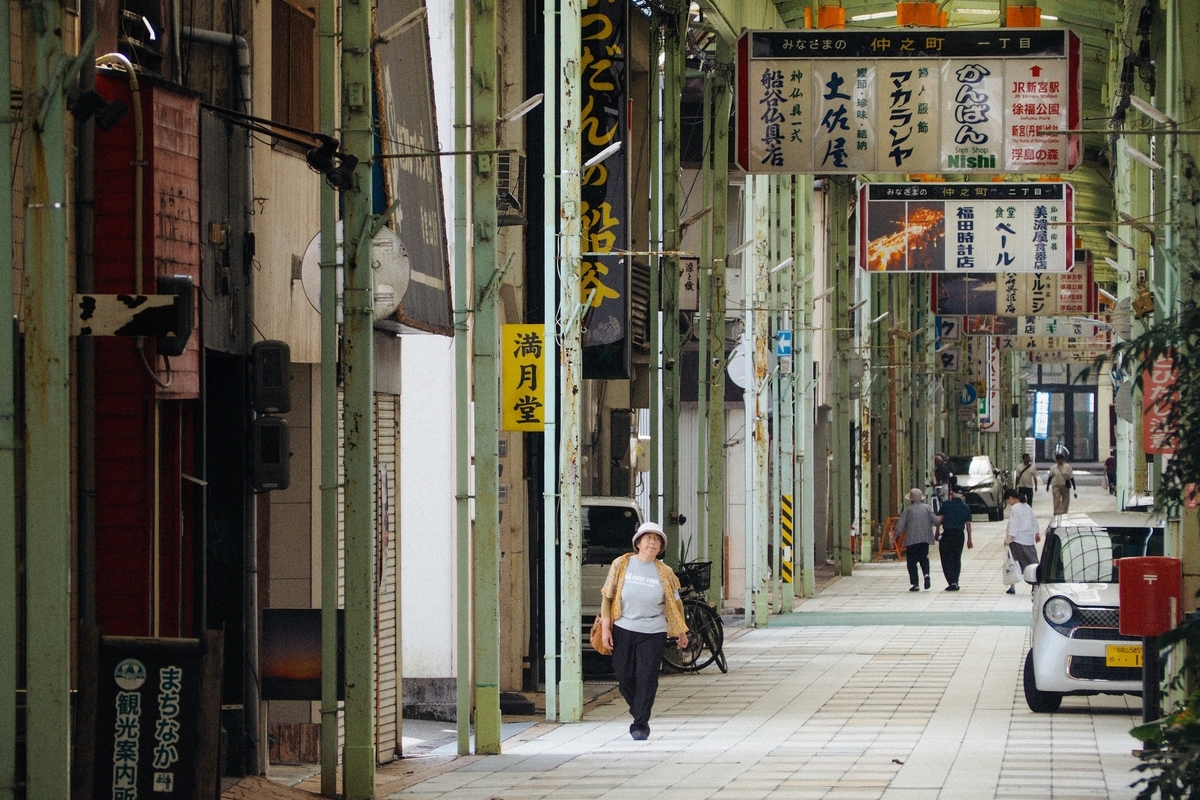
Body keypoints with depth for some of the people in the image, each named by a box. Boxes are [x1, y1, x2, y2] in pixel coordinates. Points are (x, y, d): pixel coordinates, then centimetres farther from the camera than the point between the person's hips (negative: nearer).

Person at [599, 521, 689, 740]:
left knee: (646, 680, -8)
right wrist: (606, 628, -3)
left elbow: (674, 604, 12)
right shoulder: (621, 565, 1)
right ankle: (639, 714, 28)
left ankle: (641, 725, -2)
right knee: (624, 679, 5)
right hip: (623, 631, 1)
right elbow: (607, 596, 3)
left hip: (653, 634, -1)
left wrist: (681, 632, 14)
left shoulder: (664, 573, 2)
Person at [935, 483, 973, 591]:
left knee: (946, 559, 0)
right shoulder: (965, 508, 3)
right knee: (957, 559, 14)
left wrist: (936, 533, 8)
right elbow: (968, 524, 4)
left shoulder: (946, 504, -5)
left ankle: (952, 582, -10)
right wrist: (969, 539, 11)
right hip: (959, 534, 3)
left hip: (947, 534, -3)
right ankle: (955, 583, 15)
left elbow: (940, 519, -4)